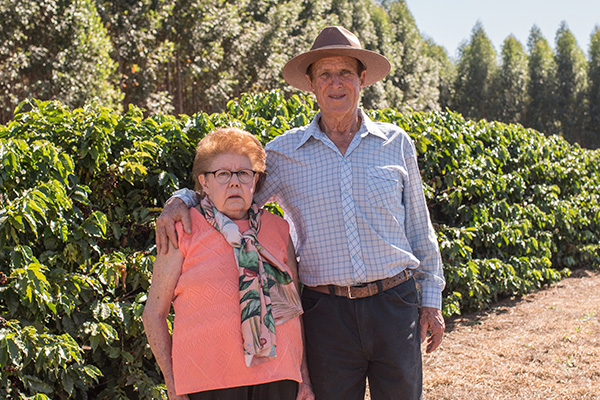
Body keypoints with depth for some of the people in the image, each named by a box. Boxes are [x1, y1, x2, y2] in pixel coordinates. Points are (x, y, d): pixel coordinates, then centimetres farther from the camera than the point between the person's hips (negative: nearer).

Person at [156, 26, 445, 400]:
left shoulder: (397, 142, 5)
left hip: (395, 303, 1)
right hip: (327, 311, -1)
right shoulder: (284, 152, 2)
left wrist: (432, 299, 9)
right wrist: (180, 200, -10)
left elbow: (419, 227, 10)